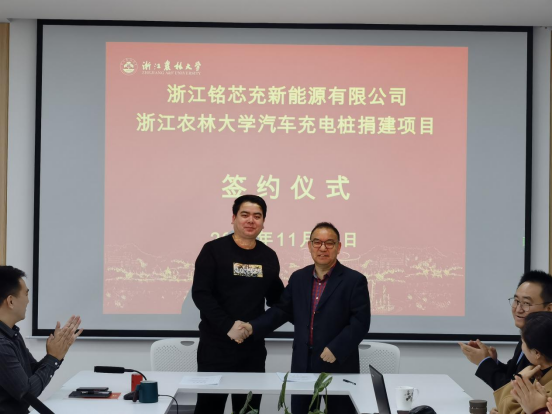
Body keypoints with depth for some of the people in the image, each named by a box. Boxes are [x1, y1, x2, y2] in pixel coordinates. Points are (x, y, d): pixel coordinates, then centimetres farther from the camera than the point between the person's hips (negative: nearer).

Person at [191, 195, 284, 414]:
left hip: (253, 347, 4)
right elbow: (200, 294, -11)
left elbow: (276, 298, 15)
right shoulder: (214, 250, -4)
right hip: (216, 346, -4)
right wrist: (228, 326, -19)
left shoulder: (269, 256, 7)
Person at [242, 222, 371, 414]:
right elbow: (282, 310, 11)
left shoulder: (354, 280, -6)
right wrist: (253, 327, -4)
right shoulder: (298, 278, 10)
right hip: (303, 364, 4)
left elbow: (360, 322, -11)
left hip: (338, 365, -4)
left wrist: (335, 349, -21)